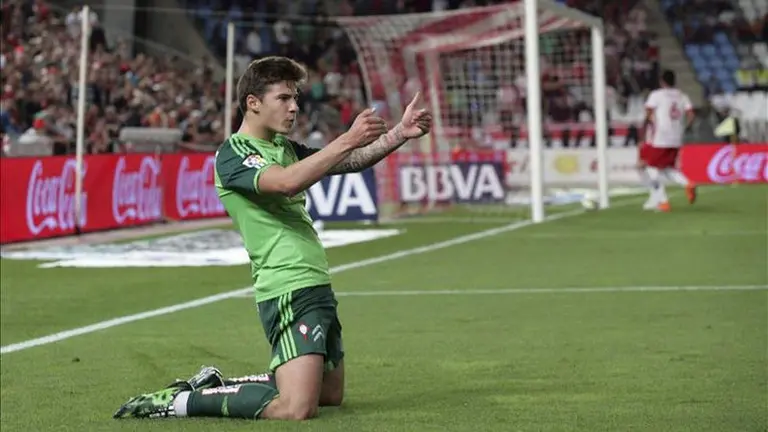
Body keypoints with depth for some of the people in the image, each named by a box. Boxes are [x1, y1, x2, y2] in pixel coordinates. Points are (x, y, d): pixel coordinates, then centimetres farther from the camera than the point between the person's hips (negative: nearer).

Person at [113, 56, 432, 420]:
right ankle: (181, 401, -6)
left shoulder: (284, 147, 16)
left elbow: (351, 162, 15)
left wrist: (400, 134, 0)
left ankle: (215, 383, 26)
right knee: (297, 408, -20)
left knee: (331, 394, 18)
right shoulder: (233, 155, -11)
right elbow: (287, 182, -29)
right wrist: (348, 140, -28)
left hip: (316, 286, 10)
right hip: (288, 291, -10)